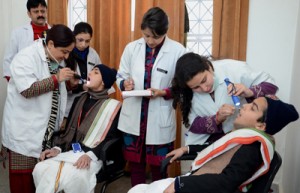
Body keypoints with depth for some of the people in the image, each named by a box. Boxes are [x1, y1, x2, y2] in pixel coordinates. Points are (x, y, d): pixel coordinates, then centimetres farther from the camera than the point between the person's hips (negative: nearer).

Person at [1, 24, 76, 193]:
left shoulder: (56, 59, 8)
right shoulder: (26, 57, -17)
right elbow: (27, 90, -28)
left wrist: (69, 82, 0)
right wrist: (57, 78, -25)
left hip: (47, 129, 7)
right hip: (24, 131, -7)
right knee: (24, 177, 3)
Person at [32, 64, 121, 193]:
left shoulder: (113, 106, 3)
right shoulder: (79, 100, 21)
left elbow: (111, 138, -5)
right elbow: (68, 129, 19)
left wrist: (91, 155, -18)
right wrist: (58, 148, 2)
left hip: (91, 156, -5)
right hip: (69, 151, 5)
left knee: (71, 177, -35)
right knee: (40, 169, -24)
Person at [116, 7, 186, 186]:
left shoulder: (177, 51, -10)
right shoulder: (131, 48, 1)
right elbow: (120, 76, 8)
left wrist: (164, 92, -22)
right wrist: (124, 83, -13)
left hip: (160, 120, -3)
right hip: (133, 118, 3)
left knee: (158, 166, 14)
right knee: (135, 163, 17)